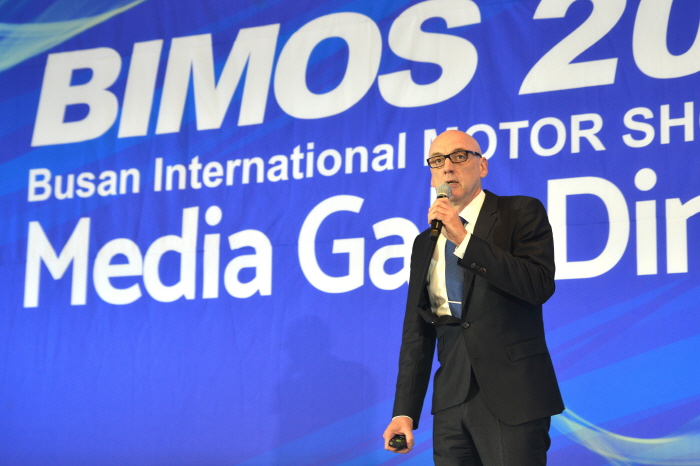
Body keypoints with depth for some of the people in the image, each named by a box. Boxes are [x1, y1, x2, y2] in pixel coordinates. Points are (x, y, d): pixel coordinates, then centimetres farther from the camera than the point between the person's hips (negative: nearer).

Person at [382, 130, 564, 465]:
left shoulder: (521, 213, 2)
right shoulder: (425, 244, 17)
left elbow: (540, 285, -14)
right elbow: (416, 334, 15)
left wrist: (463, 239, -15)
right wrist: (405, 412, 7)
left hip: (510, 398, -5)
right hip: (451, 402, 5)